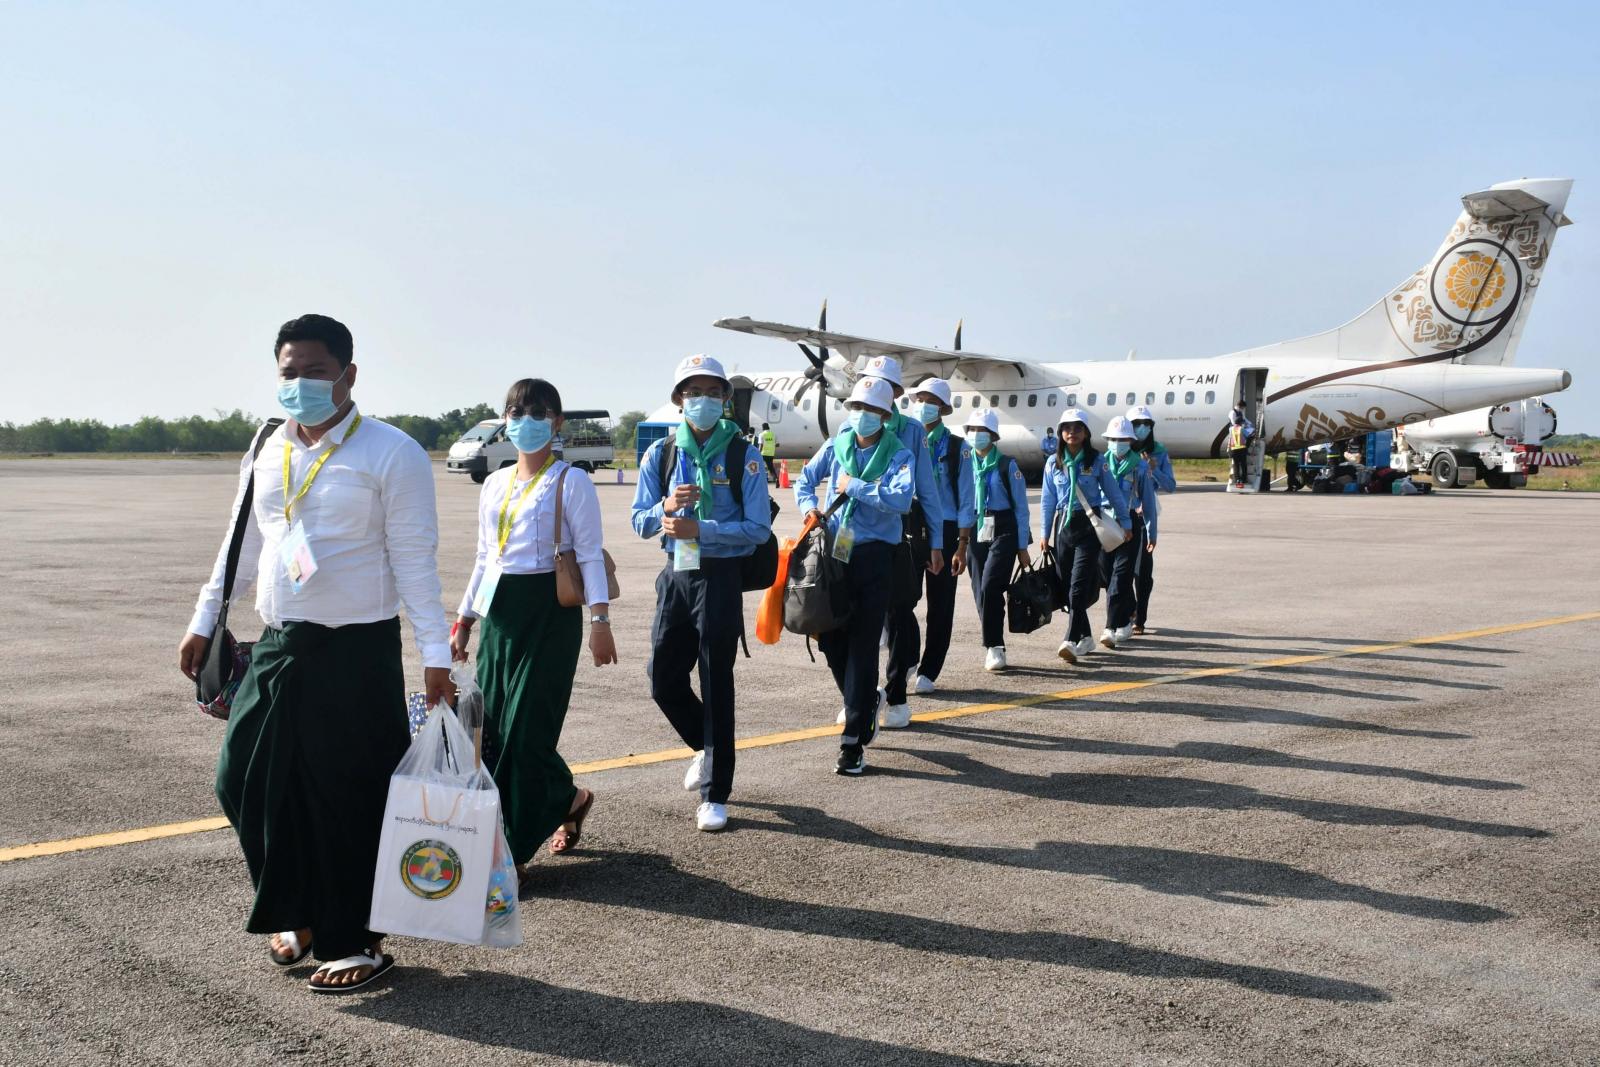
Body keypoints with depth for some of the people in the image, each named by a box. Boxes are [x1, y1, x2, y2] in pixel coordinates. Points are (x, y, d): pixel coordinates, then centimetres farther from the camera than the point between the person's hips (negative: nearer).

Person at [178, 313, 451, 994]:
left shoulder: (391, 454, -9)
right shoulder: (267, 453, 10)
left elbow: (414, 560, -11)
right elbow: (243, 548, 20)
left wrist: (435, 654, -15)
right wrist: (204, 623, 21)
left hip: (357, 654, -6)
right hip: (277, 647, 7)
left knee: (351, 799, 0)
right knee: (247, 783, 10)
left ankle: (357, 941, 17)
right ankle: (298, 913, 30)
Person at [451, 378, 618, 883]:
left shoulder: (570, 482, -4)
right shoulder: (494, 485, 14)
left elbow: (590, 555, -8)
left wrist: (600, 620, -15)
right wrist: (464, 619, 18)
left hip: (550, 612, -7)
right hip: (500, 612, 7)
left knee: (526, 731, -7)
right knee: (492, 727, 4)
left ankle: (513, 851, 8)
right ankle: (567, 799, 25)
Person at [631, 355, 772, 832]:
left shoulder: (743, 457, -6)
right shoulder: (660, 454, 5)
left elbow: (758, 528, -10)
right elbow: (639, 521, 5)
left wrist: (700, 529, -21)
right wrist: (666, 507, -17)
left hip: (721, 578, -4)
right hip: (675, 575, 4)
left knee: (716, 684, 0)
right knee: (664, 680, 8)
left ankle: (715, 796, 9)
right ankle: (707, 748, 37)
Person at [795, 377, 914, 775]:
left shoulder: (898, 454, -3)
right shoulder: (837, 446, 9)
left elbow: (901, 499, -20)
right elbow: (804, 479, 21)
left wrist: (854, 486, -14)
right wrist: (809, 505, 1)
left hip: (873, 558, -4)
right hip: (833, 552, 4)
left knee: (862, 647, -4)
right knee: (831, 640, 7)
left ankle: (854, 742, 0)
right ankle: (866, 700, 36)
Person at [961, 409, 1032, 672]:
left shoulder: (1007, 465, -2)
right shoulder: (966, 461, 8)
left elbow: (1021, 507, 0)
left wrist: (1022, 547, -2)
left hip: (1003, 531, -4)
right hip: (975, 531, 4)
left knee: (989, 587, -17)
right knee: (980, 591, 4)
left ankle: (994, 647, -10)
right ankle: (994, 648, 16)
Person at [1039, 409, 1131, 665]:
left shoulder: (1097, 461, 0)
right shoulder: (1054, 463, 7)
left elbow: (1113, 493, 7)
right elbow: (1048, 500, 11)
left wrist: (1125, 523, 11)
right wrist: (1045, 533, 9)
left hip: (1089, 525, -4)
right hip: (1064, 525, 4)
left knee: (1079, 585, -14)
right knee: (1067, 584, 5)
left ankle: (1071, 641, -21)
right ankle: (1086, 637, 20)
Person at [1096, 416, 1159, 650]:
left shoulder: (1140, 466, 0)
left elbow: (1148, 501, 3)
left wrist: (1151, 533, 4)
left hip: (1130, 524, -3)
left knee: (1120, 576, -9)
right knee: (1107, 574, 9)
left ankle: (1112, 628, -12)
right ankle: (1125, 622, 27)